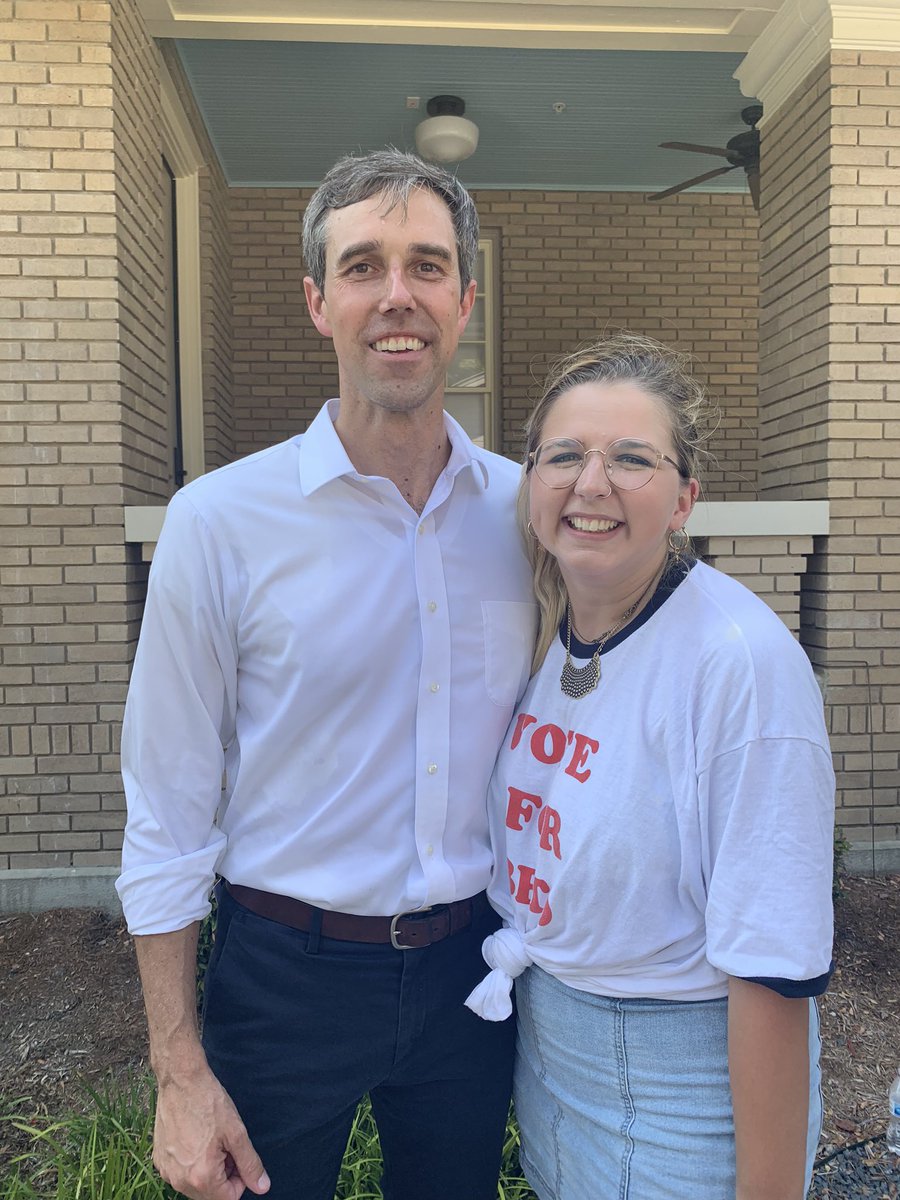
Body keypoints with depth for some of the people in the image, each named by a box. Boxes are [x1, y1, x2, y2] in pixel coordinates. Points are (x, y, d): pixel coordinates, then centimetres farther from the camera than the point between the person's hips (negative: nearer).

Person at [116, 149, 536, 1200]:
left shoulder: (524, 508, -5)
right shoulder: (220, 520, -14)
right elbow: (168, 810, -9)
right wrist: (178, 1073, -7)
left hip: (472, 965, 3)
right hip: (286, 973, -2)